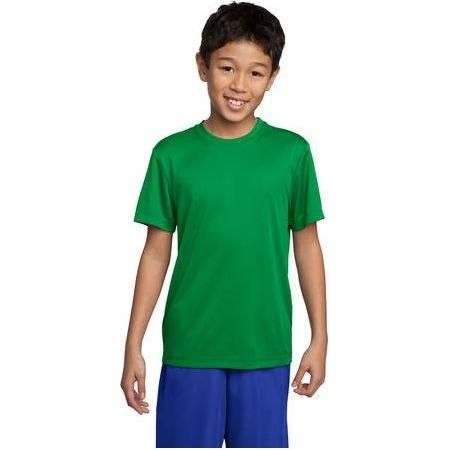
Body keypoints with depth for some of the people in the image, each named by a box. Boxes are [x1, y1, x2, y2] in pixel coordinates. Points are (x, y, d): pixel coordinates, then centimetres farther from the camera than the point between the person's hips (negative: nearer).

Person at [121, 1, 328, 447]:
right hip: (189, 345, 0)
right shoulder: (172, 155, -4)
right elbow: (156, 252, 1)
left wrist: (320, 337, 4)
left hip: (265, 348, 0)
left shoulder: (292, 152, -4)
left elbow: (307, 244, 4)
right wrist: (133, 346, 0)